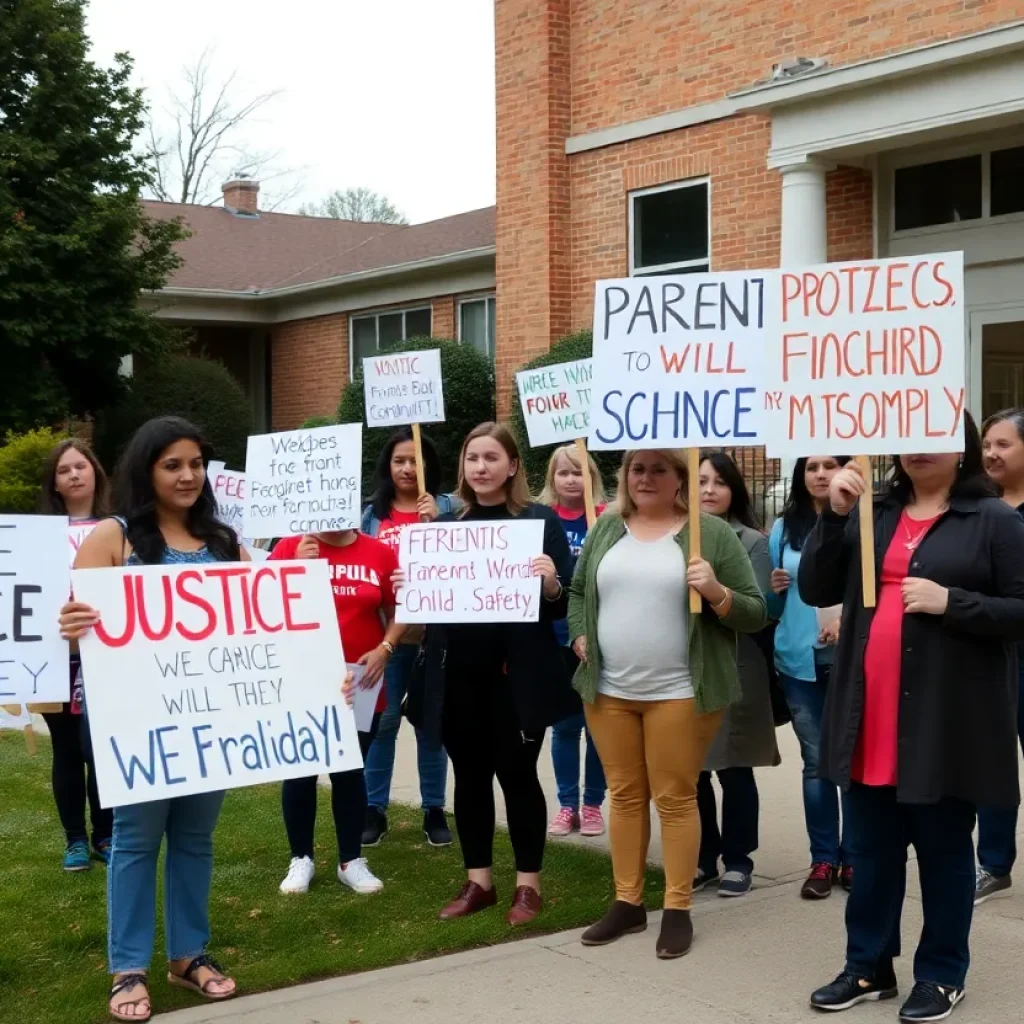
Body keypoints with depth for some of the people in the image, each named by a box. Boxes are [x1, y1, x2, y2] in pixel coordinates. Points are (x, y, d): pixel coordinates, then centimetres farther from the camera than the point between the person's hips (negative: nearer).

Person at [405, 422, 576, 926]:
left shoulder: (541, 521, -1)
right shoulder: (443, 525, 10)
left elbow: (564, 604, -3)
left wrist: (550, 584, -23)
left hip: (517, 676, -4)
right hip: (456, 675, 4)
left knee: (517, 774, 3)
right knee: (469, 777, 10)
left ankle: (528, 884, 15)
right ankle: (478, 881, 22)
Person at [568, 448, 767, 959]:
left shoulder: (712, 533, -3)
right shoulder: (606, 528, 9)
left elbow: (754, 613, -4)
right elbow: (578, 590, 21)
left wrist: (716, 592, -22)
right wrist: (580, 635, 5)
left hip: (678, 692, -4)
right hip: (609, 689, 4)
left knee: (675, 798, 2)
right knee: (624, 795, 11)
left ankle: (678, 909, 13)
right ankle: (627, 901, 22)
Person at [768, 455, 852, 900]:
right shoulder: (784, 527, 9)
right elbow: (772, 607, 15)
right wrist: (774, 590, -6)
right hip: (800, 660, 3)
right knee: (815, 761, 8)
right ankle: (823, 859, 16)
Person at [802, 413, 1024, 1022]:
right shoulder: (872, 514, 10)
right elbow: (817, 590, 4)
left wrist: (950, 602, -18)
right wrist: (834, 516, -8)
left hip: (947, 718, -4)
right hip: (872, 715, 4)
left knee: (943, 848, 7)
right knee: (872, 848, 12)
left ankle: (942, 975, 20)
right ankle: (869, 966, 23)